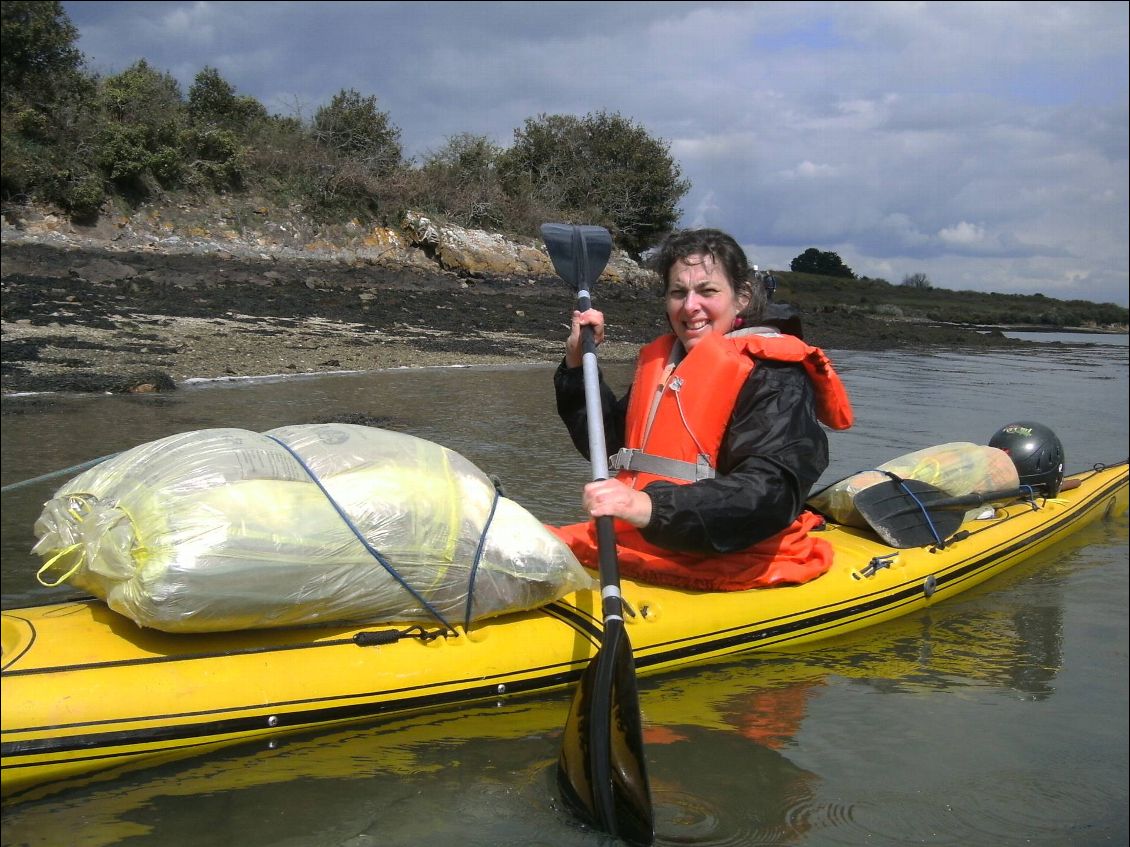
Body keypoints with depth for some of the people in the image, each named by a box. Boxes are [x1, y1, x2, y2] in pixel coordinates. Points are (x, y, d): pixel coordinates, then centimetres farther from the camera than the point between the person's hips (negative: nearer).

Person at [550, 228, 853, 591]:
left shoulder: (774, 377, -8)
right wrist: (578, 363, 16)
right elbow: (607, 442, 28)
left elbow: (768, 494, -23)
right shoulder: (660, 360, 18)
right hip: (641, 544, 8)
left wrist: (653, 507, -35)